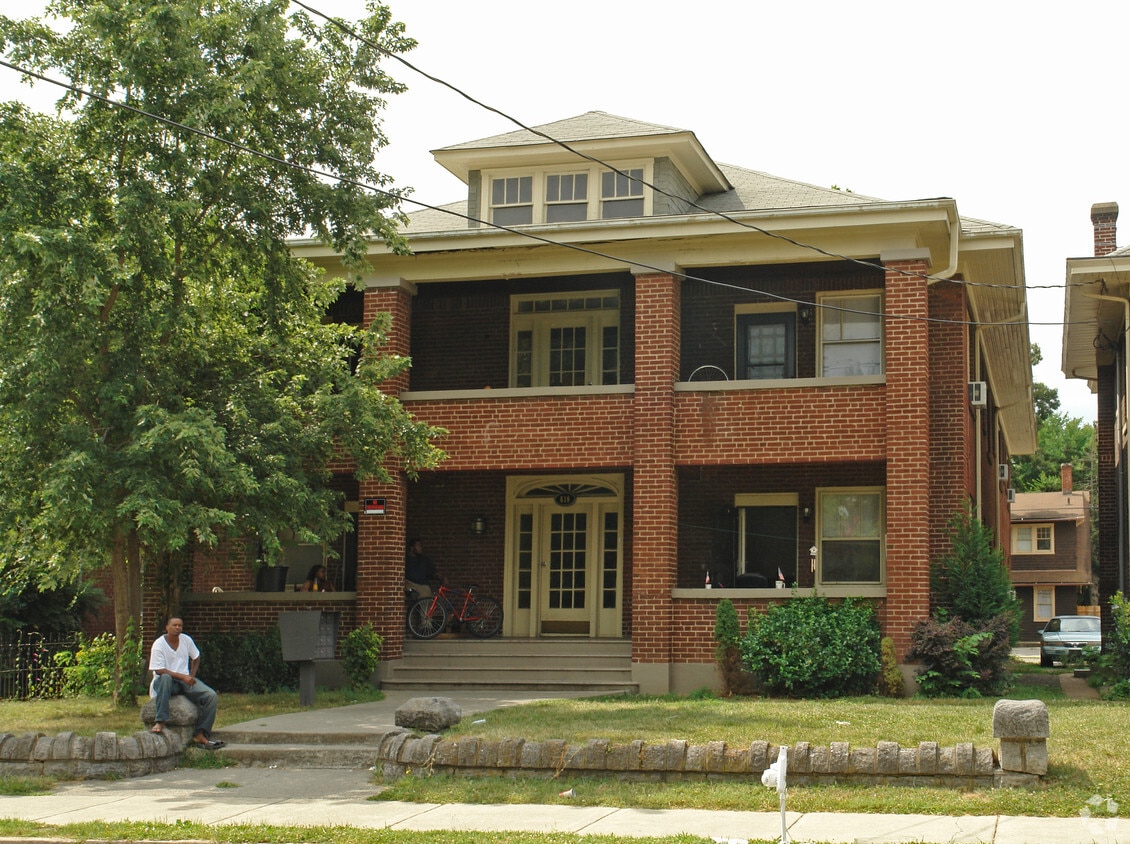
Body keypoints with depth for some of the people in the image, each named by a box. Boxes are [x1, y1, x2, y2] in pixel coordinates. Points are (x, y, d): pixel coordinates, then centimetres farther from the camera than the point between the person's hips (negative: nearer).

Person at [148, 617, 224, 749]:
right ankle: (160, 722, -46)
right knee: (165, 678, -43)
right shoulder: (158, 645, -10)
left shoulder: (186, 640, 6)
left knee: (211, 696, -18)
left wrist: (191, 676, 6)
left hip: (185, 679, 5)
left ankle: (201, 735, -20)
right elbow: (159, 671, -17)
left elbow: (196, 658, 22)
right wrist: (182, 677, -24)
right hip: (165, 682, -5)